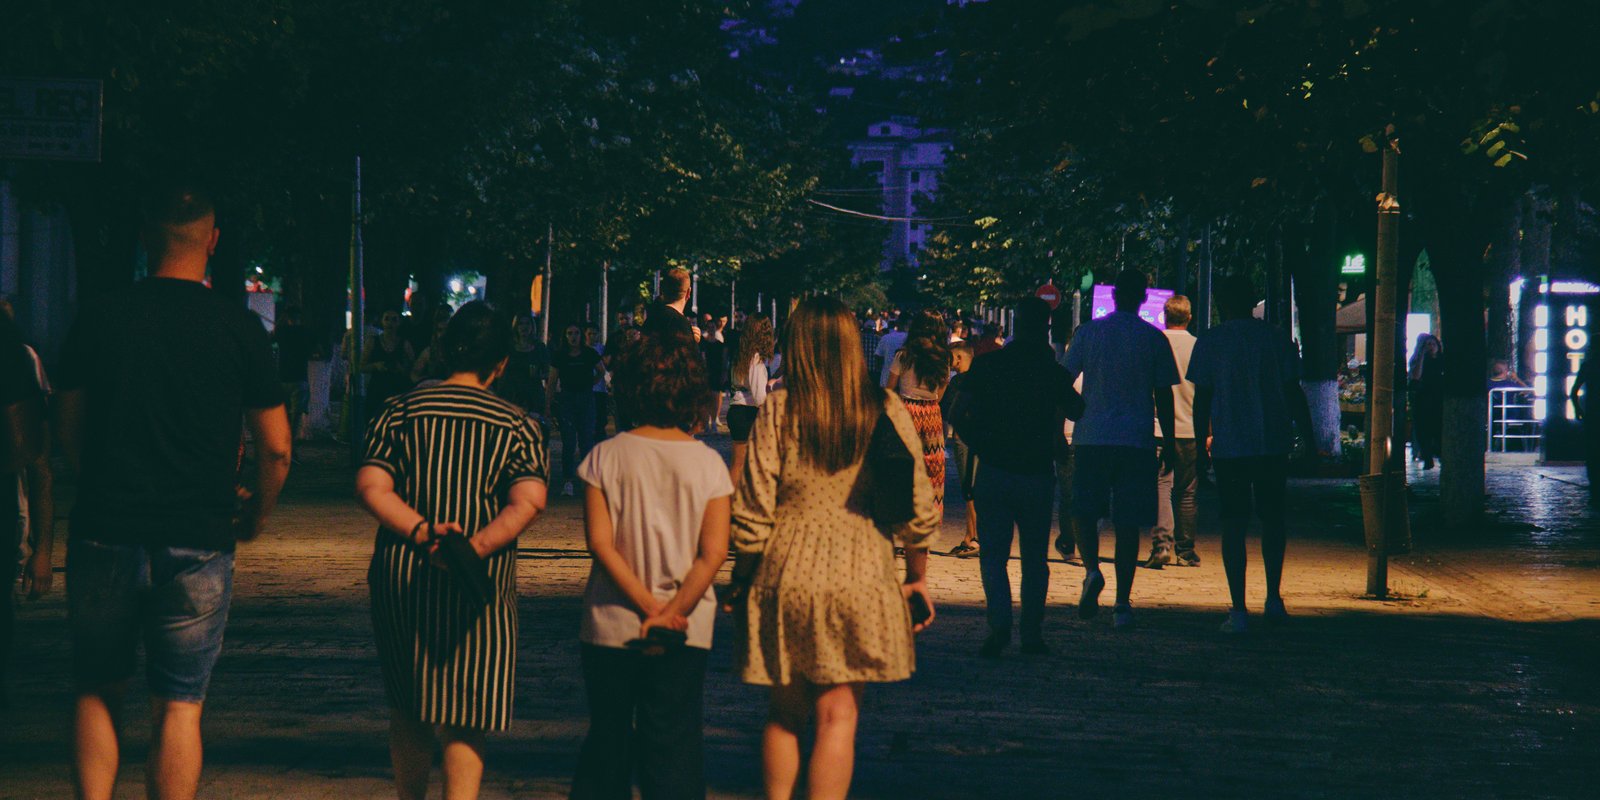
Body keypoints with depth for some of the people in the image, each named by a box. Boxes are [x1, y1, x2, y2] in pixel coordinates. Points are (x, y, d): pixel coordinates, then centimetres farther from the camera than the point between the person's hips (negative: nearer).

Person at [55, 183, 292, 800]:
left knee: (97, 694, 15)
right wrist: (256, 514, 18)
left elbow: (70, 436, 11)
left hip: (104, 538, 1)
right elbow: (276, 449, 0)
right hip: (197, 543, -1)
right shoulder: (239, 328, -3)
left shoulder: (97, 320, 1)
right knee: (179, 705, 5)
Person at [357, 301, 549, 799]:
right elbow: (529, 500, -14)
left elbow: (370, 487, -9)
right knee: (464, 719, 4)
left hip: (399, 577, 2)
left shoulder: (400, 412, 4)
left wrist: (423, 532, -14)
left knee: (407, 711, 17)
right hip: (478, 587, -2)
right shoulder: (517, 426, 1)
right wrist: (478, 545, -20)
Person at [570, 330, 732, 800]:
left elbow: (600, 543, -9)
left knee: (607, 740, 13)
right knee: (675, 744, 3)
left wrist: (649, 607, -10)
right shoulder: (707, 463, -3)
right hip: (685, 637, 0)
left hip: (610, 626, 0)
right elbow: (714, 553, -9)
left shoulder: (605, 457, -4)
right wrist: (671, 614, -10)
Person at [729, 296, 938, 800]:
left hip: (787, 570, 1)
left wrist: (742, 580, 8)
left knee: (785, 713, 15)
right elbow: (917, 503, 1)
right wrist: (917, 577, 12)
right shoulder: (886, 410, -1)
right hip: (862, 571, 0)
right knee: (838, 716, 4)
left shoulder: (778, 410, -3)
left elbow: (753, 510, -3)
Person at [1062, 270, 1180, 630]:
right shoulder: (1154, 339, 2)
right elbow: (1163, 395, 5)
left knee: (1085, 512, 13)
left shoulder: (1088, 332, 2)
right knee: (1128, 523, 3)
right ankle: (1123, 603, -1)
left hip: (1091, 438, 0)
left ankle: (1092, 570, -13)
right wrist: (1169, 442, 13)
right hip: (1137, 440, 0)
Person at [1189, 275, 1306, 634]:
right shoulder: (1276, 339, 5)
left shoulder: (1209, 342, -1)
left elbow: (1201, 399, -1)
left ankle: (1238, 611, -3)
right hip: (1273, 444, 2)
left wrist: (1203, 440, 8)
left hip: (1229, 446, -2)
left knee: (1233, 524, 1)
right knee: (1272, 517, 18)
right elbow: (1293, 395, 6)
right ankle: (1273, 598, 14)